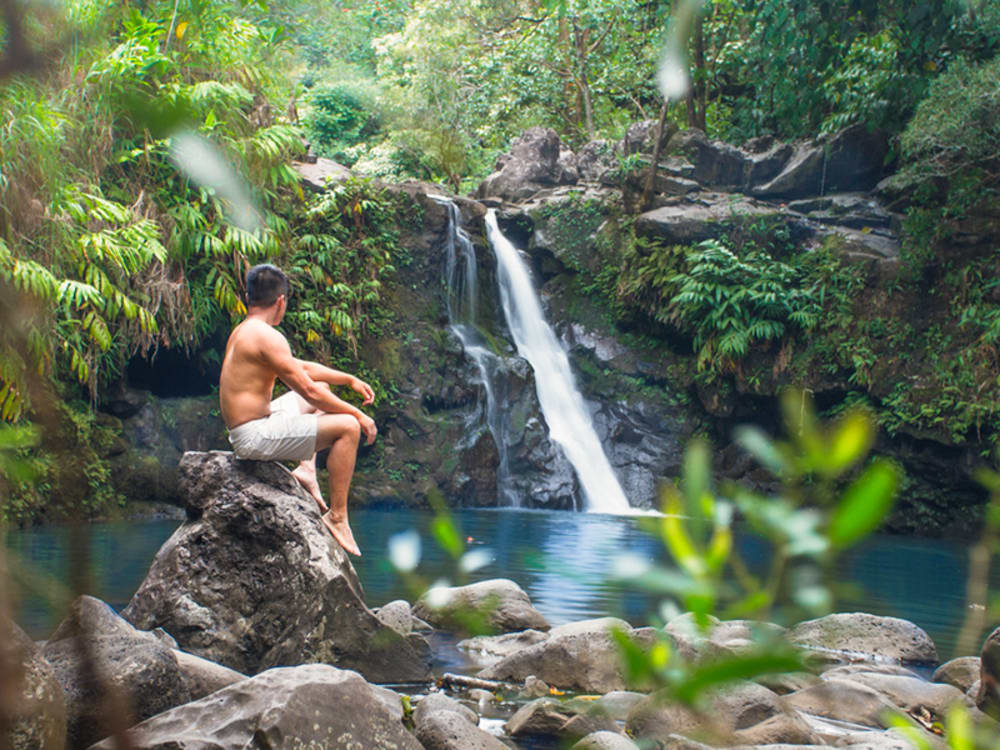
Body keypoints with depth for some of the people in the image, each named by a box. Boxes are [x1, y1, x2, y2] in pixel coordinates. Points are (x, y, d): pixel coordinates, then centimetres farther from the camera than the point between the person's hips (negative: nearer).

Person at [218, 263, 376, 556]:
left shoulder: (241, 332, 13)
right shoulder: (267, 336, -19)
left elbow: (302, 367, 22)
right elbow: (309, 391, -18)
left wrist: (350, 380, 21)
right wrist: (358, 415, -8)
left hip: (243, 428, 11)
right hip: (255, 437, -11)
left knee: (321, 391, 28)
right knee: (347, 427, -15)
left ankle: (306, 469, 18)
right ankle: (337, 516, -9)